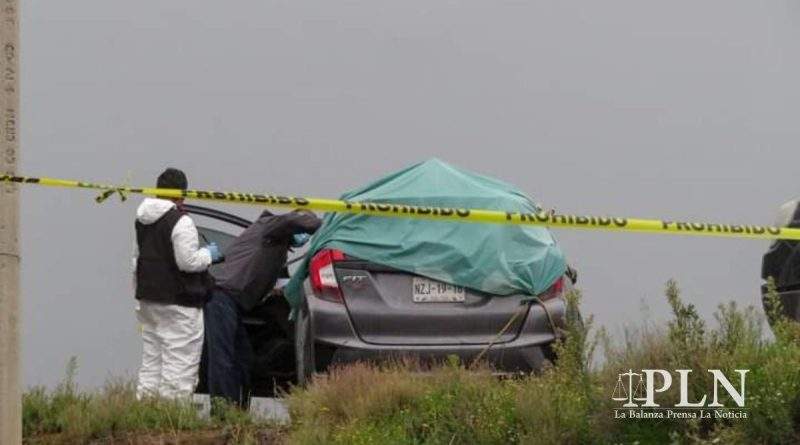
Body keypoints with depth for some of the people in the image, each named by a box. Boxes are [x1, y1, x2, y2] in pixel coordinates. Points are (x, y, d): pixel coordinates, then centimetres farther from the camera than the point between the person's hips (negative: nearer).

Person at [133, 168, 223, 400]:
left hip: (149, 300, 9)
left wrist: (140, 296, 27)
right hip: (177, 303, -9)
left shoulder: (142, 220, 12)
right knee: (180, 360, -5)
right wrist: (208, 254, -1)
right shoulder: (181, 222, -17)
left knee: (151, 359, 16)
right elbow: (188, 262, -21)